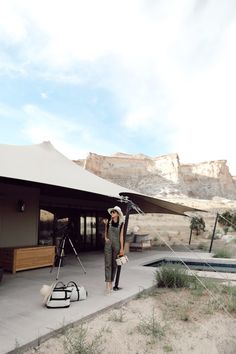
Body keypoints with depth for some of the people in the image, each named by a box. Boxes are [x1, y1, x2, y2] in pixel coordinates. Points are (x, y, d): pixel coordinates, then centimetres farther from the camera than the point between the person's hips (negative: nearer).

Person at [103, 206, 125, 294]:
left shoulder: (121, 224, -1)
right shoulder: (108, 222, 1)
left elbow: (121, 236, -2)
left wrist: (122, 248, -5)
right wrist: (105, 237, -6)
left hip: (116, 244, 0)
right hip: (108, 244, 0)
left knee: (114, 264, 9)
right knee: (108, 264, -8)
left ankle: (111, 282, 22)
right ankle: (107, 284, -12)